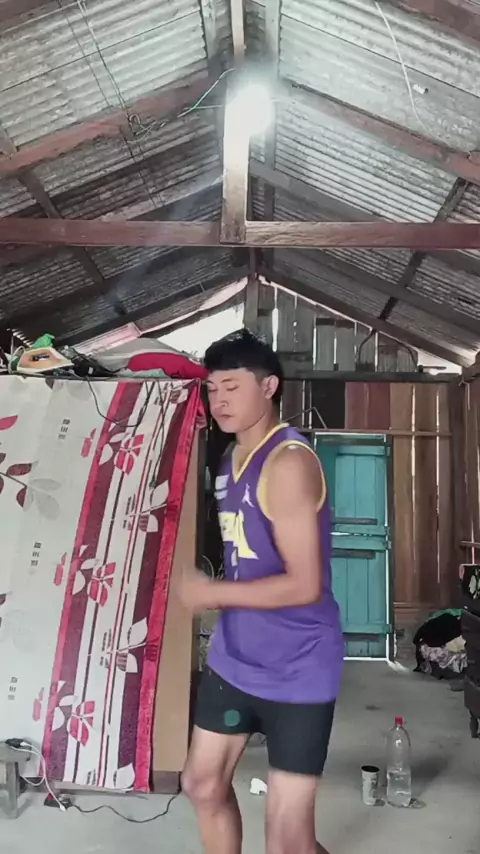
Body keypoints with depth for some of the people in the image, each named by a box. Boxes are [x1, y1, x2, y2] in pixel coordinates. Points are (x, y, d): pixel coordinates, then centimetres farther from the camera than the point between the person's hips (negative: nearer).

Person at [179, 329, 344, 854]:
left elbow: (304, 586, -26)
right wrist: (218, 599, 3)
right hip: (235, 659, 9)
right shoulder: (233, 458, 7)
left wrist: (212, 593, -17)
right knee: (203, 785, 23)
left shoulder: (289, 462, -22)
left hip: (296, 671, -9)